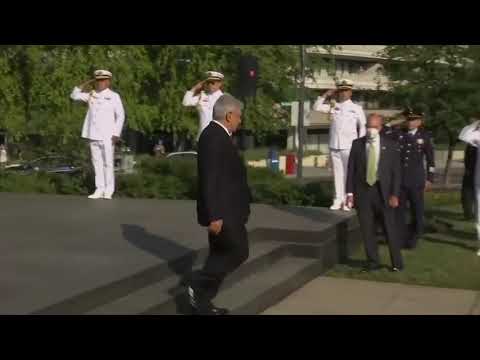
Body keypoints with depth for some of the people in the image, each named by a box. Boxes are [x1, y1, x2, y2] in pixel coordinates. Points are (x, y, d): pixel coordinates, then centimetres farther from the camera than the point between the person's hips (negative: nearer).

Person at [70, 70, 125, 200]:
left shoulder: (114, 96, -1)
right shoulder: (91, 95, 12)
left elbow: (120, 116, -4)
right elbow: (74, 95, 17)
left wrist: (116, 134, -11)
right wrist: (86, 84, 8)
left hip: (107, 136, -5)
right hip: (93, 135, 5)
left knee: (108, 163, -4)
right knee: (97, 163, 6)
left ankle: (108, 191, 0)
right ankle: (100, 190, 10)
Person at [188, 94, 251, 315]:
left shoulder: (217, 135, 13)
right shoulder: (214, 137, -19)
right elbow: (210, 179, -24)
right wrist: (214, 215, -25)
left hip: (224, 209, 10)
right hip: (223, 211, -10)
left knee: (221, 254, 14)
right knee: (239, 252, -2)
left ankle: (202, 302, 18)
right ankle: (199, 286, 2)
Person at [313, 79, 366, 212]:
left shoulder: (356, 108, 3)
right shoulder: (333, 107, 10)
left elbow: (362, 128, 5)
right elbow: (317, 107, 12)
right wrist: (325, 96, 2)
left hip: (349, 147, -3)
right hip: (334, 147, 3)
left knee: (349, 174, -2)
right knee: (337, 174, 5)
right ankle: (338, 200, 9)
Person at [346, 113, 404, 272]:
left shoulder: (390, 145, 0)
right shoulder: (357, 144, 4)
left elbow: (396, 171, -1)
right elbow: (351, 169, 4)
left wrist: (394, 194, -8)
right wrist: (350, 193, -2)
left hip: (383, 191, -2)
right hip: (363, 191, 2)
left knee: (390, 228, 3)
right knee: (367, 229, 6)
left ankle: (397, 263, 16)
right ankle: (373, 262, 18)